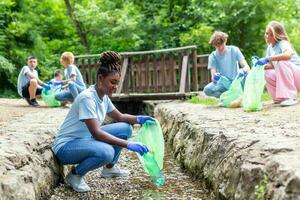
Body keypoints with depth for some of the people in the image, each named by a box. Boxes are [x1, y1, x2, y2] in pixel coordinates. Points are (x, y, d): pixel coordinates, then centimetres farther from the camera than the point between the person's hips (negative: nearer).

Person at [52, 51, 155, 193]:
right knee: (106, 152, -36)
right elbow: (96, 133, -31)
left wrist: (138, 119, -7)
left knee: (125, 128, -1)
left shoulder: (104, 96, 1)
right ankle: (75, 175, -9)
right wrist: (128, 144, -33)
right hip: (66, 146, -9)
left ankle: (109, 168, 16)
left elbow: (119, 117, 15)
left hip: (86, 140, 9)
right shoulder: (87, 98, -25)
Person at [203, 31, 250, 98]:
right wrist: (214, 77, -40)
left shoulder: (234, 50, -5)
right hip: (223, 83, 0)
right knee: (207, 89, -30)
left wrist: (243, 70, -35)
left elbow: (247, 67, -10)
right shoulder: (212, 57, -6)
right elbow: (213, 78, -15)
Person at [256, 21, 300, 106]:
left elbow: (288, 55, -40)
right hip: (284, 76, 8)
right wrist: (261, 65, -14)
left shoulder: (283, 43, -17)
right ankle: (280, 97, 3)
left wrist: (267, 58, -41)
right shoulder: (270, 48, 8)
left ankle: (290, 97, -30)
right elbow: (272, 65, 6)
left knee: (282, 62, -32)